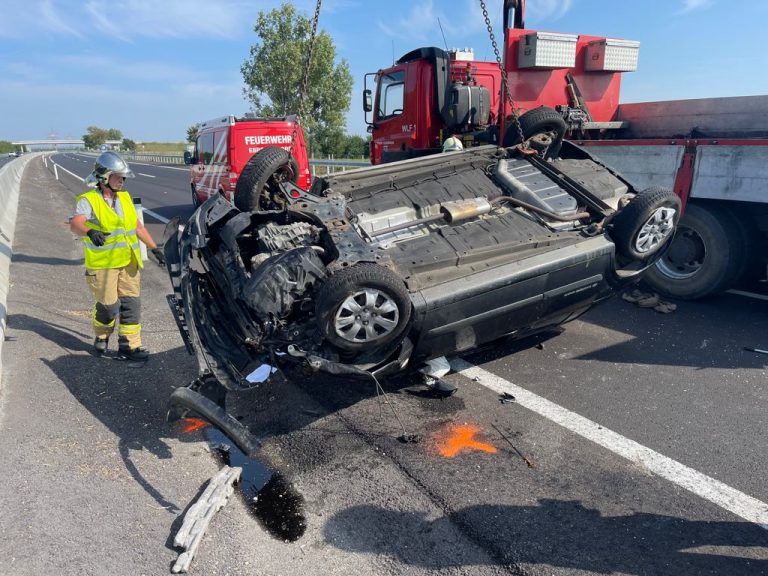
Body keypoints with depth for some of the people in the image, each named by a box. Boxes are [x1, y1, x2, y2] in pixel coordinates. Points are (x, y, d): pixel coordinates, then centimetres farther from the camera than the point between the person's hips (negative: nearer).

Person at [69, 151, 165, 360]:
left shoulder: (125, 198, 13)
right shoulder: (89, 200, -7)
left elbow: (138, 227, 18)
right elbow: (75, 224, -24)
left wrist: (154, 248, 15)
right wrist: (90, 232, -46)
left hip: (129, 263, 6)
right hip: (102, 265, -5)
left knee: (131, 303, 3)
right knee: (108, 306, 1)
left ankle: (129, 345, 12)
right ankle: (101, 338, 30)